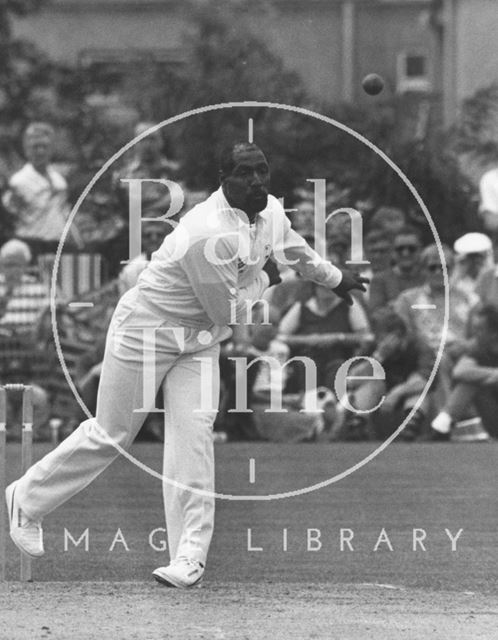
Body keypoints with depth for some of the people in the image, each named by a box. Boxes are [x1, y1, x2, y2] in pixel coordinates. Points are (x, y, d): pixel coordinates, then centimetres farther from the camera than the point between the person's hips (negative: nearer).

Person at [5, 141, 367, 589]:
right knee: (110, 435, 2)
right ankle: (27, 499, 24)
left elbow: (294, 249, 20)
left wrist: (336, 279, 35)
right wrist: (263, 279, -7)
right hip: (145, 329, -7)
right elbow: (230, 311, -24)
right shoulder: (210, 233, -33)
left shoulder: (272, 213, -5)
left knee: (193, 435, -9)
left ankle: (189, 556, -11)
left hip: (200, 339, 7)